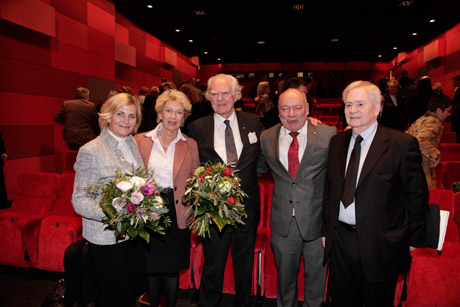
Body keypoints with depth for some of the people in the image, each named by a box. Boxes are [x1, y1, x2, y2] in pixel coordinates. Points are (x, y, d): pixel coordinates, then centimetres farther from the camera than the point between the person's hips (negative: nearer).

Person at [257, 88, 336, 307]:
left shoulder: (328, 135, -9)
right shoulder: (267, 138, -1)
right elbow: (259, 169, 12)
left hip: (317, 220, -1)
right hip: (283, 222, 2)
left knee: (316, 275, 20)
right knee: (285, 275, 23)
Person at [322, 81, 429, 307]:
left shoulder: (403, 144, -11)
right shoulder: (337, 142, 4)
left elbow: (417, 195, -6)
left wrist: (414, 239, -3)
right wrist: (326, 229, 9)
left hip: (380, 246, -4)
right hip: (340, 241, 4)